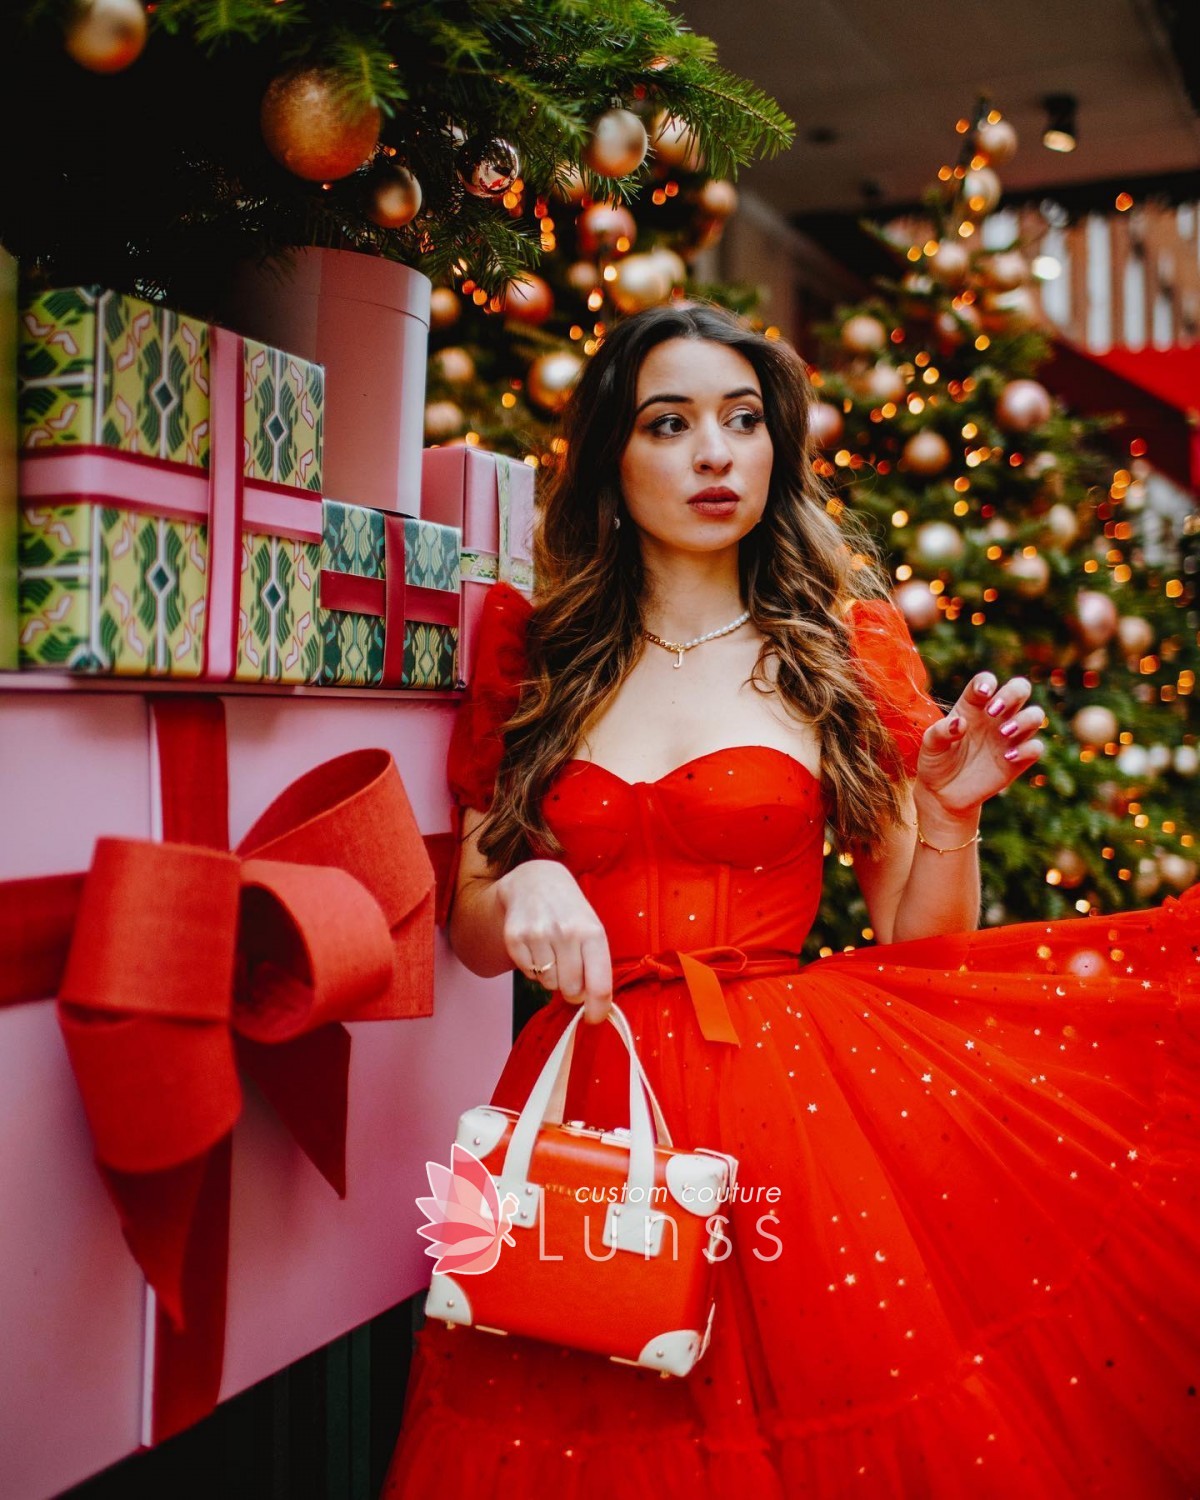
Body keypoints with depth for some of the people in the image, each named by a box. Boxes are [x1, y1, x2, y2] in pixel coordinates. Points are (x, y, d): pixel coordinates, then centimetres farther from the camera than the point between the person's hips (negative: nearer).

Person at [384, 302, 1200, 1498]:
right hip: (589, 1104, 1)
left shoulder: (843, 644, 6)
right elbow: (472, 932, 11)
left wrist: (952, 815, -11)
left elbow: (919, 947, 6)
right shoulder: (531, 656, 8)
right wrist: (526, 891, -10)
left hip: (800, 1099, -1)